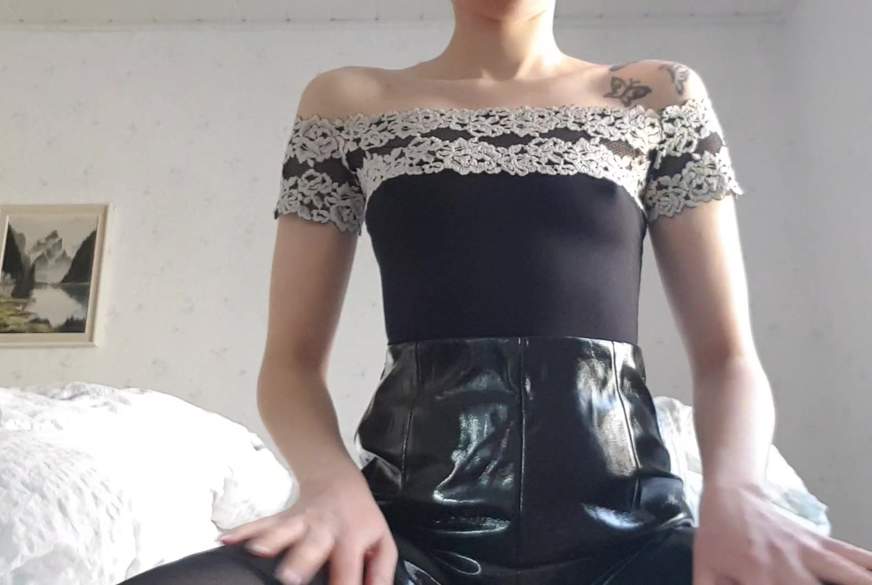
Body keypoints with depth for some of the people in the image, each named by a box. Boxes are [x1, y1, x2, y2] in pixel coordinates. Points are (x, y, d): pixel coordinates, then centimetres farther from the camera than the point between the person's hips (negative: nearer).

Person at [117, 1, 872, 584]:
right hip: (410, 524, 1)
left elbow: (727, 354, 7)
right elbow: (292, 361, 7)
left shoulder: (662, 99, 11)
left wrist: (732, 491, -14)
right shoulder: (346, 104, 10)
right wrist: (334, 481, -14)